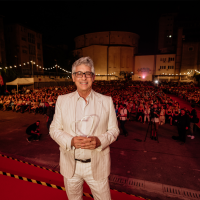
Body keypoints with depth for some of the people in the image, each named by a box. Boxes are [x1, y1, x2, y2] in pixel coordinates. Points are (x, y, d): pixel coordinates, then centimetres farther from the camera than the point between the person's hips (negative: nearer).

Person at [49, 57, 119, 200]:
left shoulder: (107, 101, -5)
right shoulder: (62, 100, -2)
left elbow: (114, 130, -1)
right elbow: (54, 129, 0)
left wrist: (99, 140, -21)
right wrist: (70, 141, -19)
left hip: (97, 166, -1)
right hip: (70, 165, 2)